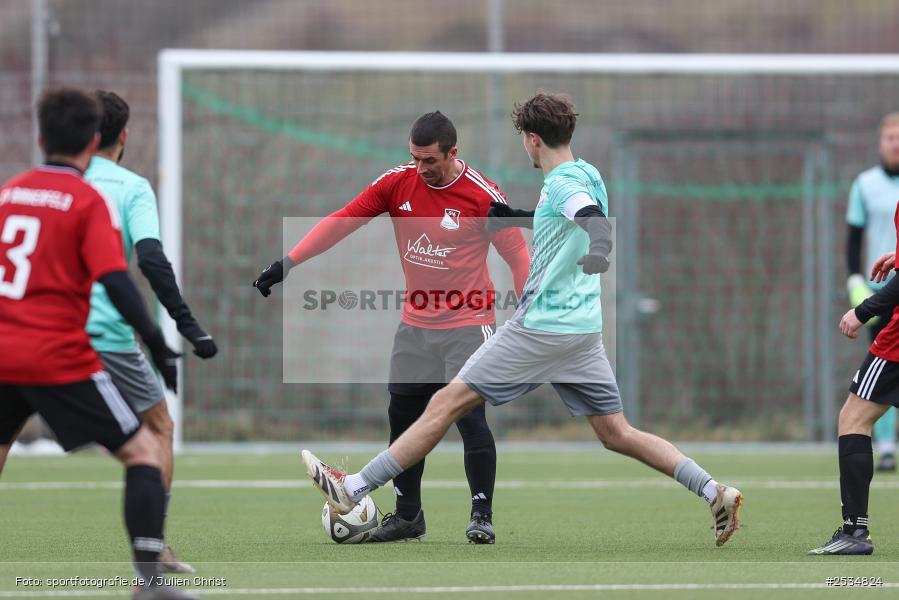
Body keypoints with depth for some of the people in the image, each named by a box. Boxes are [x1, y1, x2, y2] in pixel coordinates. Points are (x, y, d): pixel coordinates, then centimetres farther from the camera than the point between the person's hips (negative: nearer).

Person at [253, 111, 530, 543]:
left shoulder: (483, 196, -14)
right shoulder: (397, 184, -3)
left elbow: (517, 256, -8)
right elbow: (341, 221, -2)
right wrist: (287, 263, -7)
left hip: (468, 324, -5)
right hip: (415, 325, 5)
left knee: (470, 416, -14)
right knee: (402, 417, 7)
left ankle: (482, 515, -3)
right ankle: (407, 516, 20)